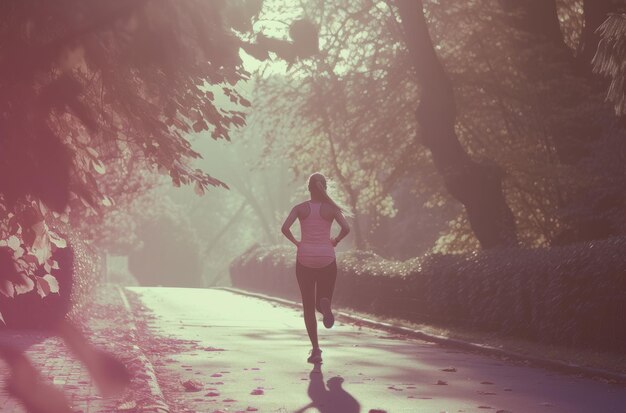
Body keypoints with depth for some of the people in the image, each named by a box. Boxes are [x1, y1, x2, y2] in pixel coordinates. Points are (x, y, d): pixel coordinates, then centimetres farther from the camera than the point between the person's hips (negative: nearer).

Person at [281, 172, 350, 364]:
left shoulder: (300, 208, 3)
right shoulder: (331, 208, 2)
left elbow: (285, 228, -11)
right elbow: (346, 228, -12)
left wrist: (296, 242, 5)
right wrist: (335, 241, 5)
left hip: (305, 259, 0)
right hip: (327, 258, 0)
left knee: (308, 307, 7)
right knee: (323, 298, 16)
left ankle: (316, 349, -4)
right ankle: (325, 304, -24)